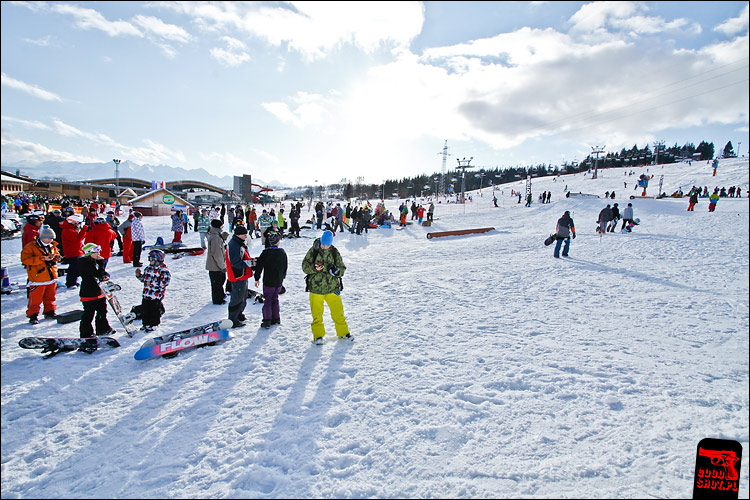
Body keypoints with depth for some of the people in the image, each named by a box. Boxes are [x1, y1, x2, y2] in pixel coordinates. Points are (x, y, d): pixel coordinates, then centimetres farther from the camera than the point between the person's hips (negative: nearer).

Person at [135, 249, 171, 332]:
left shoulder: (163, 270, -13)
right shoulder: (148, 268, 12)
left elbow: (165, 282, -20)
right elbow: (144, 279, 23)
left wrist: (152, 283, -23)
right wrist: (139, 275, 4)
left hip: (156, 294, -7)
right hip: (146, 293, 7)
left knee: (154, 309, 1)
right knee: (144, 309, 12)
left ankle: (153, 324, 15)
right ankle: (146, 323, 27)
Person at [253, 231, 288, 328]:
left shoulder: (266, 253, -12)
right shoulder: (282, 252, 1)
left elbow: (259, 266, -10)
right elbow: (285, 267, 10)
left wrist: (257, 278, -1)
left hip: (268, 282, -4)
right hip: (279, 281, 4)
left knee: (267, 300, 2)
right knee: (275, 299, 17)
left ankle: (267, 320, -3)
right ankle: (276, 318, 20)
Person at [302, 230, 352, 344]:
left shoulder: (334, 252, 1)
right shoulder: (313, 251, -3)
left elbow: (342, 268, 3)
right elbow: (305, 267, -2)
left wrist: (336, 270, -20)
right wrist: (314, 268, -22)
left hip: (332, 287, 1)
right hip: (315, 288, -1)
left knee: (338, 312, 7)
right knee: (317, 314, 5)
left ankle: (343, 332, 26)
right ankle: (318, 335, 22)